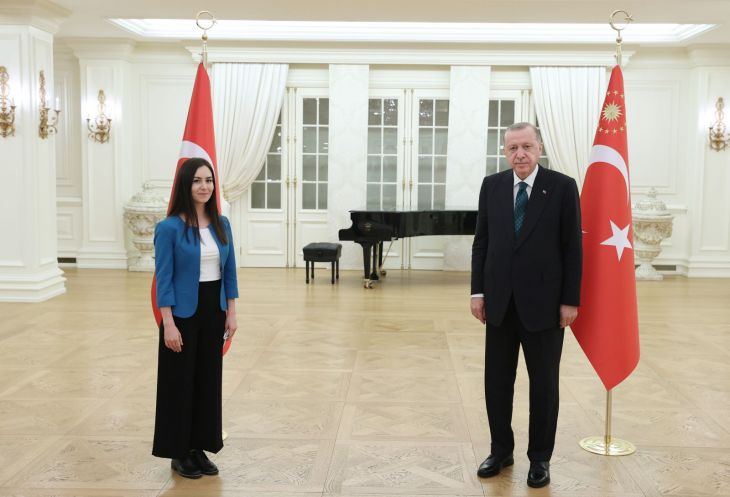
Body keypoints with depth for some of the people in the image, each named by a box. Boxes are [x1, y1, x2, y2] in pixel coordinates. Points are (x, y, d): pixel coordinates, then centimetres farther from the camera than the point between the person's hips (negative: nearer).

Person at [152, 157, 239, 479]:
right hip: (183, 315, -5)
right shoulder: (169, 228, -12)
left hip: (214, 313, 5)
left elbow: (229, 271, 9)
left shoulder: (221, 225, 4)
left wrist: (231, 313, 6)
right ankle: (179, 452, 18)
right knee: (180, 382, 5)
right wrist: (169, 324, -16)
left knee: (209, 380, 11)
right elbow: (164, 279, -13)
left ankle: (199, 447, 25)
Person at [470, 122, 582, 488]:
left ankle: (540, 458, 23)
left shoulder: (562, 187, -5)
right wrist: (478, 291, 2)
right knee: (496, 381, 10)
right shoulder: (492, 186, 4)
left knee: (544, 383, 8)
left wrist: (570, 300, -8)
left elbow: (572, 248, -5)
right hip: (500, 302, 3)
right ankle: (501, 450, 27)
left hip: (543, 302, -3)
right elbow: (481, 241, 7)